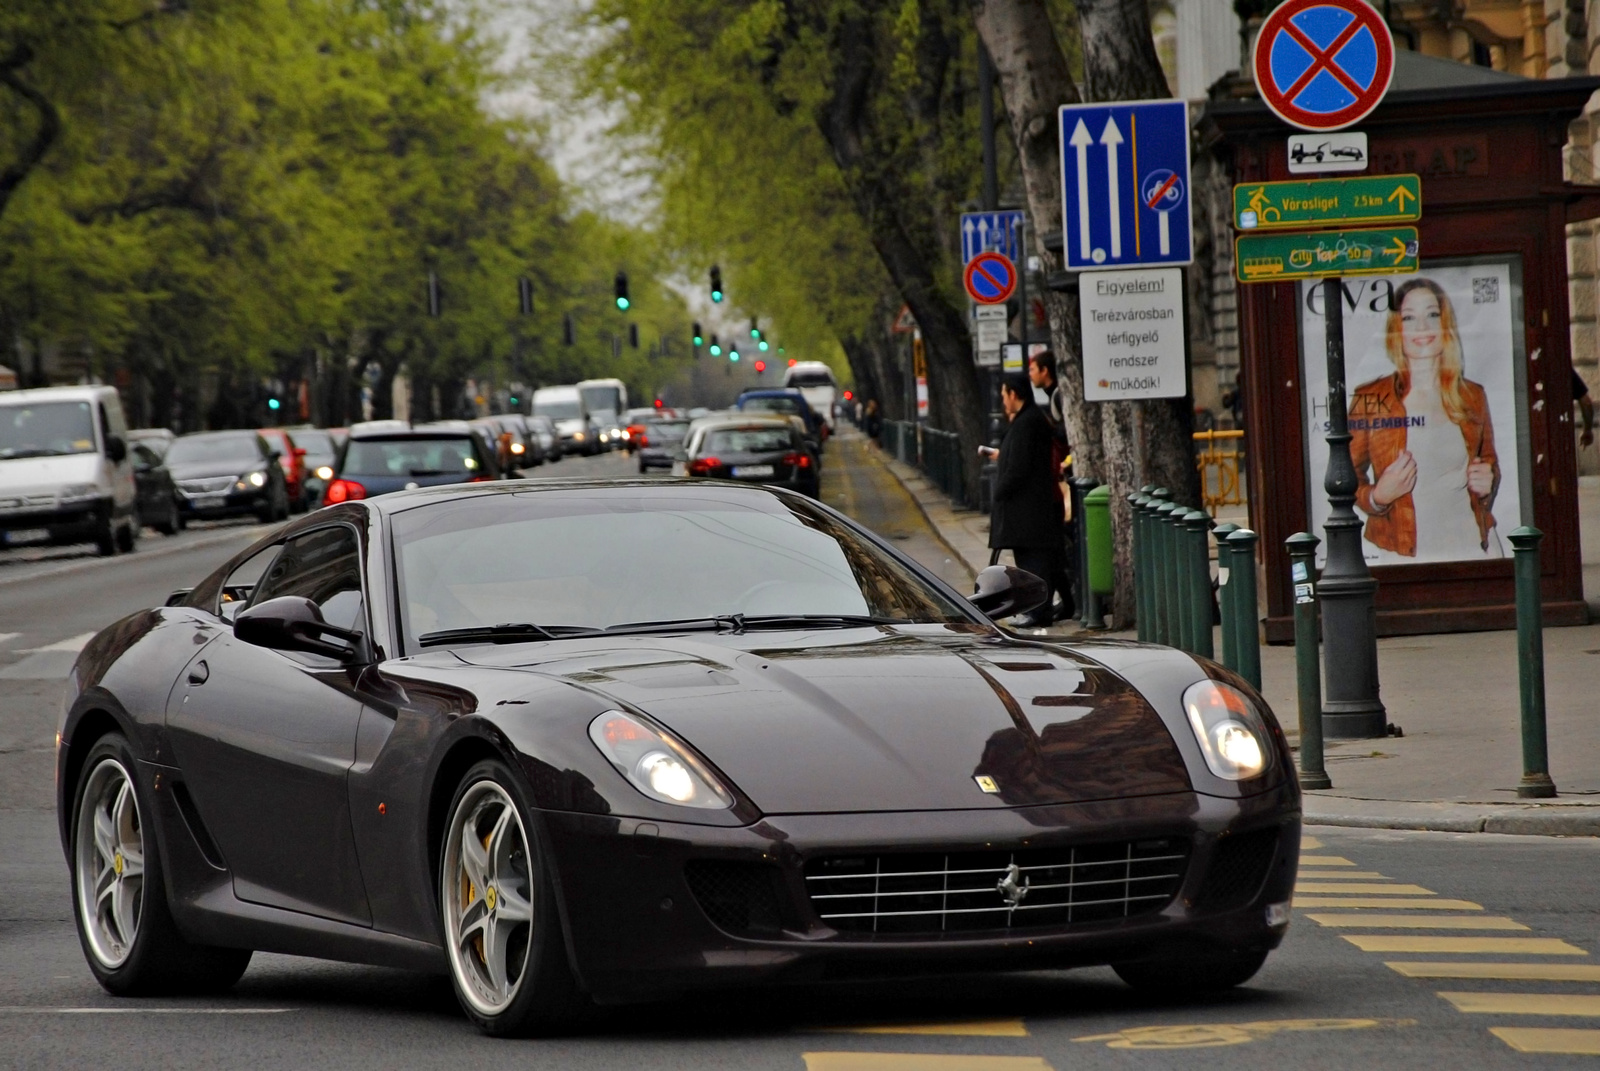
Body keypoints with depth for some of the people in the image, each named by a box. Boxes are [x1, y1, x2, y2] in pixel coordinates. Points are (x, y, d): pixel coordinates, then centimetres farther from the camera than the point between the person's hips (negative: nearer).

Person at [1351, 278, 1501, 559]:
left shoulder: (1472, 397, 9)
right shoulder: (1369, 400, -1)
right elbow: (1347, 479, 6)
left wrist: (1487, 484, 3)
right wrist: (1378, 496, -13)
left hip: (1470, 543, 3)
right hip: (1400, 553, -3)